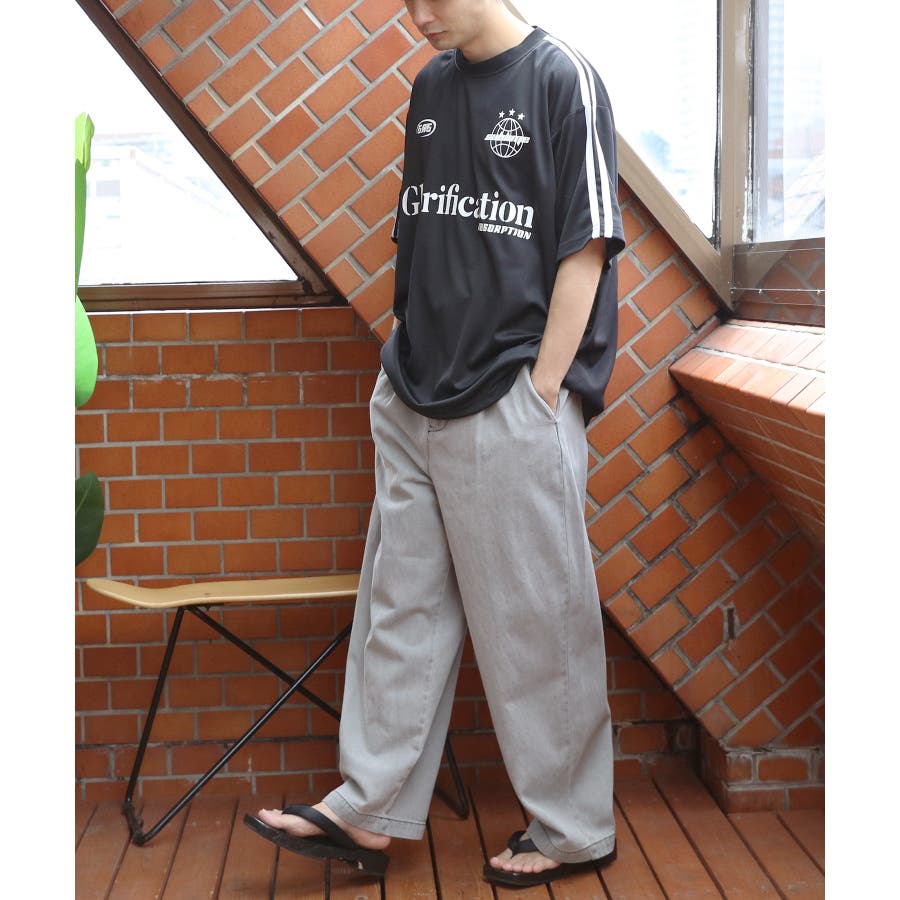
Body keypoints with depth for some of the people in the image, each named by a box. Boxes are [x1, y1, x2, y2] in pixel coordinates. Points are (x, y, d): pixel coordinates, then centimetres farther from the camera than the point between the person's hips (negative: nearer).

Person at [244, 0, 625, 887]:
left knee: (534, 615, 3)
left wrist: (541, 394, -12)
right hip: (415, 397, 7)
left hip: (512, 401, -7)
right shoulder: (431, 86, 13)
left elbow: (585, 249, -10)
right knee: (401, 605, 11)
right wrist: (406, 356, 10)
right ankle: (369, 811, 22)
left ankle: (574, 828, 19)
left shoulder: (561, 79, -7)